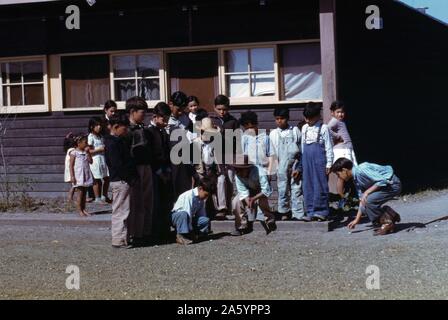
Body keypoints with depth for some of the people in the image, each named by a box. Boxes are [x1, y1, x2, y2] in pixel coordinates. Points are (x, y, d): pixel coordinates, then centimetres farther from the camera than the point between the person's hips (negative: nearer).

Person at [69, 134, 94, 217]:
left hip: (86, 176, 6)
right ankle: (79, 210, 0)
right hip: (78, 176, -6)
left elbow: (90, 161, 2)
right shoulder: (74, 153, -6)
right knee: (80, 193, -6)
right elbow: (71, 165, -8)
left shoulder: (85, 152, 11)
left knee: (84, 193, 9)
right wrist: (72, 176, -14)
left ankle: (83, 209, 15)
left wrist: (88, 152, -5)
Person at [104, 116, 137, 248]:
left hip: (122, 181, 10)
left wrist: (132, 176, 13)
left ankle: (120, 238, 21)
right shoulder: (113, 143, -15)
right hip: (121, 181, -10)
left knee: (122, 211, 14)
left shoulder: (117, 141, 16)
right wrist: (130, 177, -15)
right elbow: (118, 165, -21)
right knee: (121, 211, -6)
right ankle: (119, 240, -2)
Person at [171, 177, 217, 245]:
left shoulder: (201, 198, -1)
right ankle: (180, 236, -28)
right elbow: (188, 213, -30)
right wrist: (191, 230, -29)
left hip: (189, 218, 7)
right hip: (176, 216, -7)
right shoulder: (189, 195, -26)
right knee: (184, 214, -41)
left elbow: (202, 214, 2)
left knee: (206, 221, -14)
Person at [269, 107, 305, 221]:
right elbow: (272, 153, 10)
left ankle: (298, 214, 2)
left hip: (295, 166, -1)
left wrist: (299, 168, -3)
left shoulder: (295, 131, 3)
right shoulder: (273, 134, 7)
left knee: (297, 190, -1)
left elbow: (302, 149, 3)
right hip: (282, 167, 1)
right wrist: (274, 167, 2)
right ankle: (284, 212, 17)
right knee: (283, 190, 4)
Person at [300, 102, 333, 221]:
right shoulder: (304, 128, 12)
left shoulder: (323, 128, -4)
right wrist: (301, 163, 13)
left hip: (319, 159, -5)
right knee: (307, 186, 5)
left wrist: (329, 163, -7)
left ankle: (322, 212, 1)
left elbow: (328, 147, -4)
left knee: (320, 185, -4)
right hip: (307, 160, 5)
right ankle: (310, 212, 10)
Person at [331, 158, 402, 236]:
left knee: (369, 200, -25)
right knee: (364, 208, 3)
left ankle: (387, 223, -9)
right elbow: (362, 200, 14)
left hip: (393, 184, -10)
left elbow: (382, 180, -26)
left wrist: (367, 192, -21)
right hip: (386, 185, 10)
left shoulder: (361, 169, -22)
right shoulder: (356, 179, 8)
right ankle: (390, 214, 18)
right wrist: (357, 220, 15)